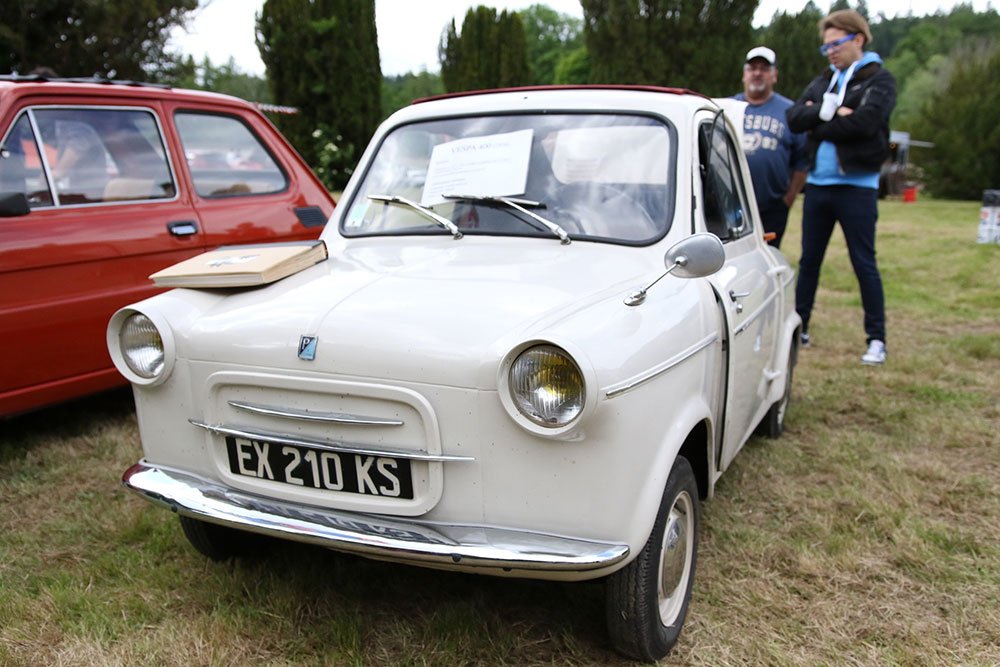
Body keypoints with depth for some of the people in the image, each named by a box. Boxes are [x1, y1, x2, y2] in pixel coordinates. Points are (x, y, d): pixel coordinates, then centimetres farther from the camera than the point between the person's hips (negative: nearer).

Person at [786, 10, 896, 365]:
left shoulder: (879, 79, -1)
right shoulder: (822, 82, 15)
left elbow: (865, 122, -18)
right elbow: (794, 118, 0)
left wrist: (817, 125, -7)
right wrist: (828, 110, -15)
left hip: (857, 185, -5)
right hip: (818, 184, 5)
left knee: (864, 264, -1)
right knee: (809, 260, 10)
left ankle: (876, 339, 8)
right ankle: (799, 328, 21)